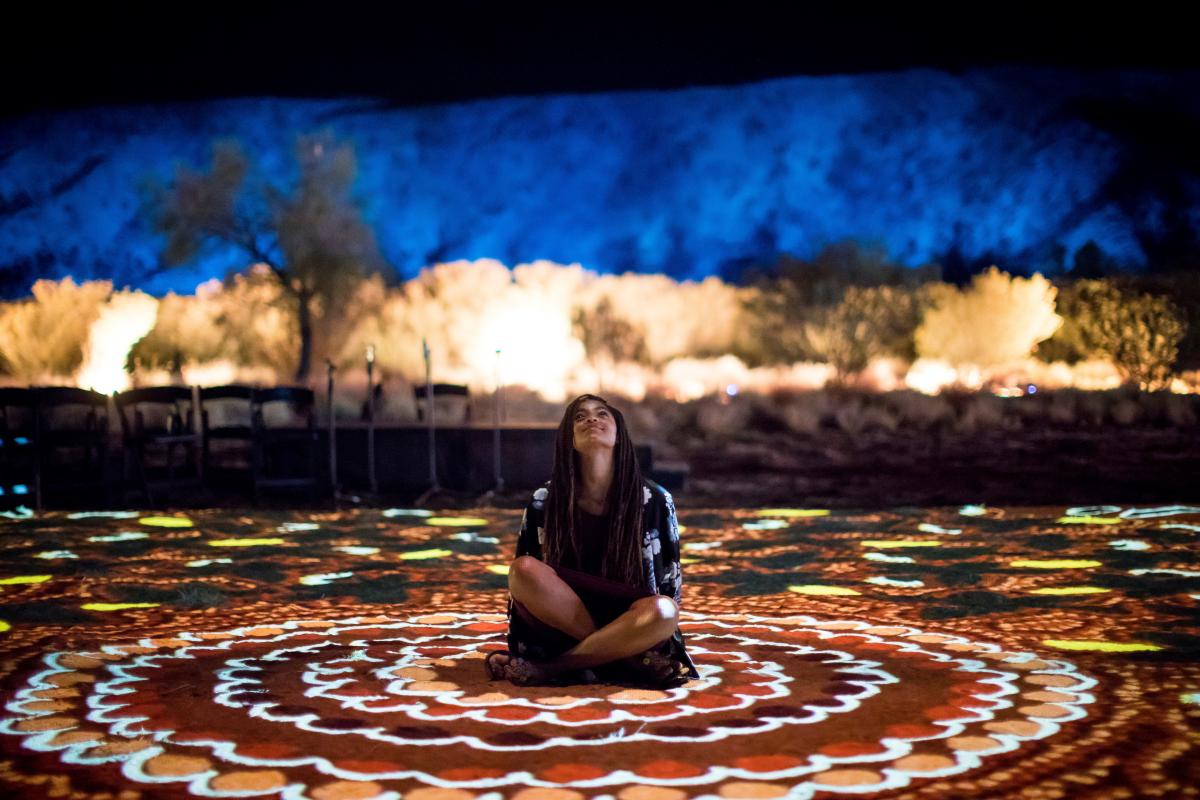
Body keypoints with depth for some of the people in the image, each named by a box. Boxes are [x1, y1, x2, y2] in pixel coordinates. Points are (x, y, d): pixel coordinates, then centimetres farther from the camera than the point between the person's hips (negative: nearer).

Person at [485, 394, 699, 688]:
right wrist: (521, 648, -7)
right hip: (562, 623, 1)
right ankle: (629, 662, -24)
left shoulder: (655, 500, -5)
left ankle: (548, 668, -23)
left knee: (662, 611, -35)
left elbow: (670, 585, 1)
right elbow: (523, 581, 1)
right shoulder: (544, 503, -5)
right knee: (524, 568, -29)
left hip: (629, 626, 0)